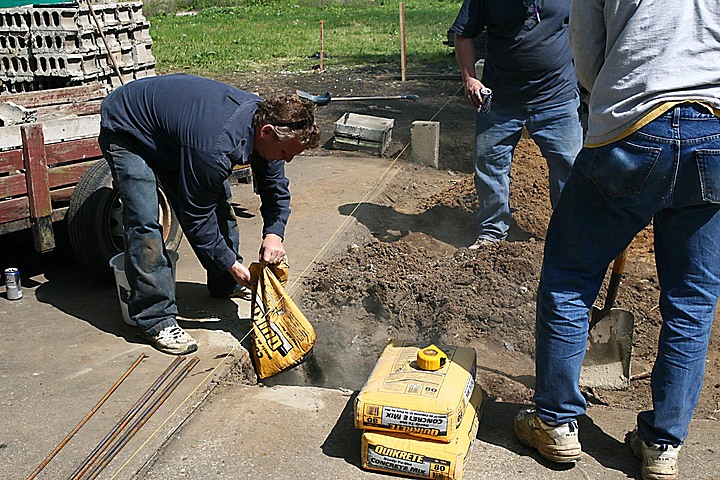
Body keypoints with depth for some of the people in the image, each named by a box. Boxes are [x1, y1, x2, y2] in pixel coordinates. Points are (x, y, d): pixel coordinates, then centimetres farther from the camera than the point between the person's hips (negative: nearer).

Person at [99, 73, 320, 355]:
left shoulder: (265, 117, -16)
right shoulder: (216, 148, -41)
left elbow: (275, 185, -3)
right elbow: (196, 216, -28)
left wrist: (274, 232, -17)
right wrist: (231, 263, -20)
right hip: (125, 130, -8)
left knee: (218, 200, 6)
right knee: (145, 221, -19)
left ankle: (225, 284, 25)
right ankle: (155, 319, -9)